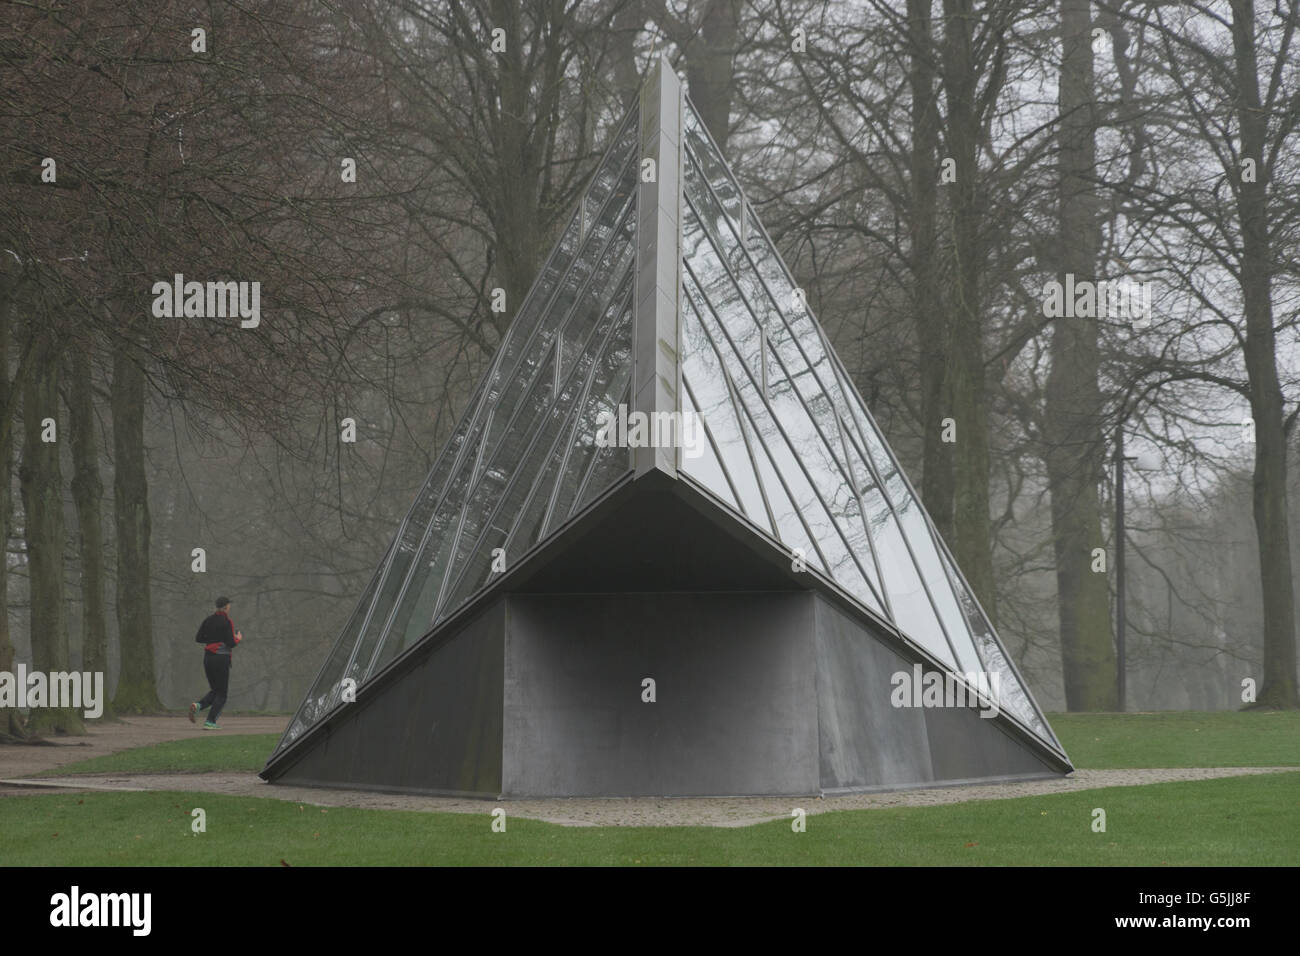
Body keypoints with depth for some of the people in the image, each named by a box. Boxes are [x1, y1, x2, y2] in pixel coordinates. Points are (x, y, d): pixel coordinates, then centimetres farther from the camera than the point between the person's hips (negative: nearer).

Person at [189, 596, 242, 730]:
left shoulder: (208, 620, 8)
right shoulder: (227, 622, -10)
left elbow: (198, 638, 10)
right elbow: (231, 643, -15)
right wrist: (238, 639, 6)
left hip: (208, 657, 6)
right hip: (221, 658, -6)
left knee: (214, 691, 18)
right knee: (222, 694, 4)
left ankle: (197, 706, -8)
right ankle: (210, 722, -6)